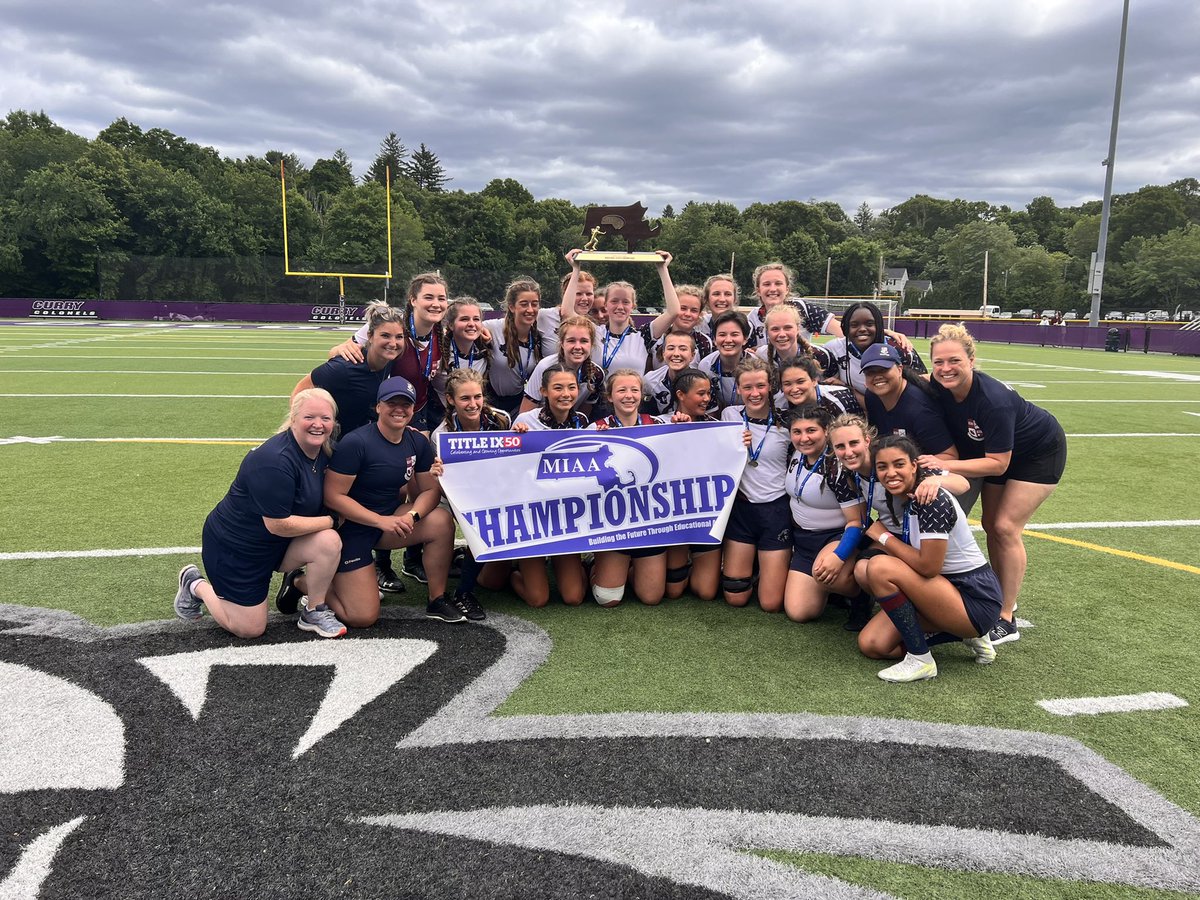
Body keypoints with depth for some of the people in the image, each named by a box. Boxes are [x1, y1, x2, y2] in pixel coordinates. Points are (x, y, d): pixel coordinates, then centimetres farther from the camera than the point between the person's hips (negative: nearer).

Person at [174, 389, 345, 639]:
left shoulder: (324, 452, -6)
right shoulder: (275, 461, -31)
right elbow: (279, 525, -28)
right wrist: (330, 521, -19)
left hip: (274, 544, 7)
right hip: (232, 544, -7)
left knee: (329, 541, -21)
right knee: (249, 628, 2)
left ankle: (314, 612, 0)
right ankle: (196, 585, 26)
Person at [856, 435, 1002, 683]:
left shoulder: (932, 499, -23)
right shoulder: (896, 497, 2)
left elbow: (928, 565, -24)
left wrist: (884, 537, -14)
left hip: (976, 601, -9)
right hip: (944, 588, 9)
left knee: (880, 567, -25)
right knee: (871, 644, -1)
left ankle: (920, 660, -11)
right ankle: (965, 634, 12)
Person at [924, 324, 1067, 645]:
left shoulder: (993, 399, -39)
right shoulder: (938, 389, -22)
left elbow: (998, 463, -33)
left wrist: (944, 465, -39)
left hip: (1041, 451, -7)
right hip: (997, 450, 7)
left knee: (1005, 527, -12)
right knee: (991, 525, 7)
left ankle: (1006, 620, -4)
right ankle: (1002, 599, 24)